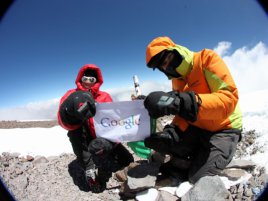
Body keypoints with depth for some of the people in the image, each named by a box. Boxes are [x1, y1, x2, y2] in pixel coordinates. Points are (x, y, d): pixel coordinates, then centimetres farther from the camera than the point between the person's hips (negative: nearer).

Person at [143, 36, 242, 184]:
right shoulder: (177, 79, 1)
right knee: (152, 140, -10)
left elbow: (229, 99, -31)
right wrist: (173, 131, -22)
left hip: (223, 129, -5)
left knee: (199, 178, -14)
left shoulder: (207, 59, -18)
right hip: (197, 127, 5)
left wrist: (179, 102, -44)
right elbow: (182, 115, 1)